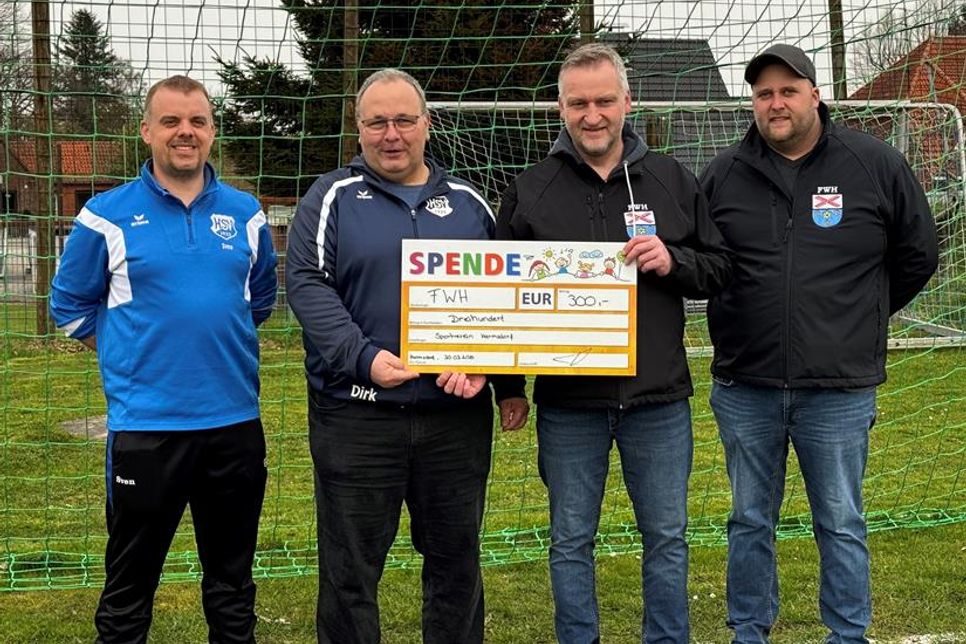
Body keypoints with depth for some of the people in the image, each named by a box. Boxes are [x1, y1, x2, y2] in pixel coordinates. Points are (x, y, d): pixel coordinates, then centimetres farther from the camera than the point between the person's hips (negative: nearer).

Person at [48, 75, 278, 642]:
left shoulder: (245, 213, 5)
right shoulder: (108, 216, -4)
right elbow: (71, 306, 5)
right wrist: (134, 357, 3)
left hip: (235, 420, 3)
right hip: (145, 424, -3)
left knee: (233, 578, 16)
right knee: (131, 582, 8)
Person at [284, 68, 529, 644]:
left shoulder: (468, 203, 12)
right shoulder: (332, 197, 3)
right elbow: (308, 286, -7)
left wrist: (508, 382, -2)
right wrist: (364, 358, -21)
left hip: (458, 417, 3)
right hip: (357, 418, -2)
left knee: (457, 562, 14)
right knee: (350, 570, 5)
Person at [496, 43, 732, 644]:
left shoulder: (674, 181, 4)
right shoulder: (530, 190, 2)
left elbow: (720, 266, 7)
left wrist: (673, 261, -14)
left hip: (658, 397, 1)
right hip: (567, 401, 0)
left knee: (667, 537, 11)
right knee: (571, 542, 10)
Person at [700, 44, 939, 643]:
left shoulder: (878, 166, -2)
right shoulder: (723, 175, 1)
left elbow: (917, 257, 9)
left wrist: (857, 319, 12)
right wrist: (741, 319, 10)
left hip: (839, 391, -1)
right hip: (744, 389, 2)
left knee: (842, 526, 9)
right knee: (750, 522, 13)